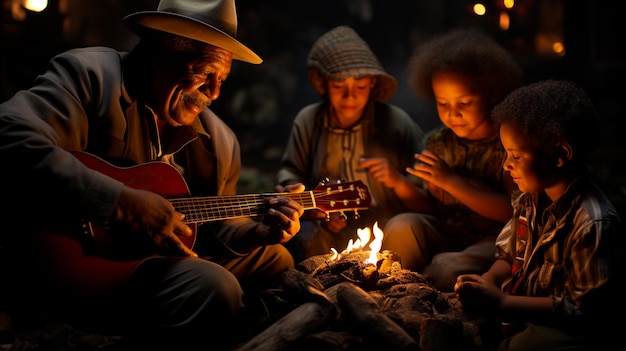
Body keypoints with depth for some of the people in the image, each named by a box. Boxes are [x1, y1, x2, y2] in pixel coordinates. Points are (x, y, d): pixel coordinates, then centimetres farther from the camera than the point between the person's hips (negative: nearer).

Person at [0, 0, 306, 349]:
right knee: (213, 289, -30)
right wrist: (121, 202, -31)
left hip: (169, 259, 8)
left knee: (276, 260, 19)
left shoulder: (219, 140, 8)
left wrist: (259, 232, -5)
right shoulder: (90, 74, -13)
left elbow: (215, 225, 18)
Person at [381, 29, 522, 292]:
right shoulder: (439, 142, 5)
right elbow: (433, 207, 9)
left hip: (495, 241, -5)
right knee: (401, 227, -22)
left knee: (447, 268, -32)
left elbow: (514, 211, -18)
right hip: (448, 235, 5)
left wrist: (451, 181, -21)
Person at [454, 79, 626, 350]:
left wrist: (501, 303, -23)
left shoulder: (593, 223, -23)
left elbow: (584, 310, -22)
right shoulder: (531, 199, 2)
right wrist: (487, 281, -7)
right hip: (527, 317, 7)